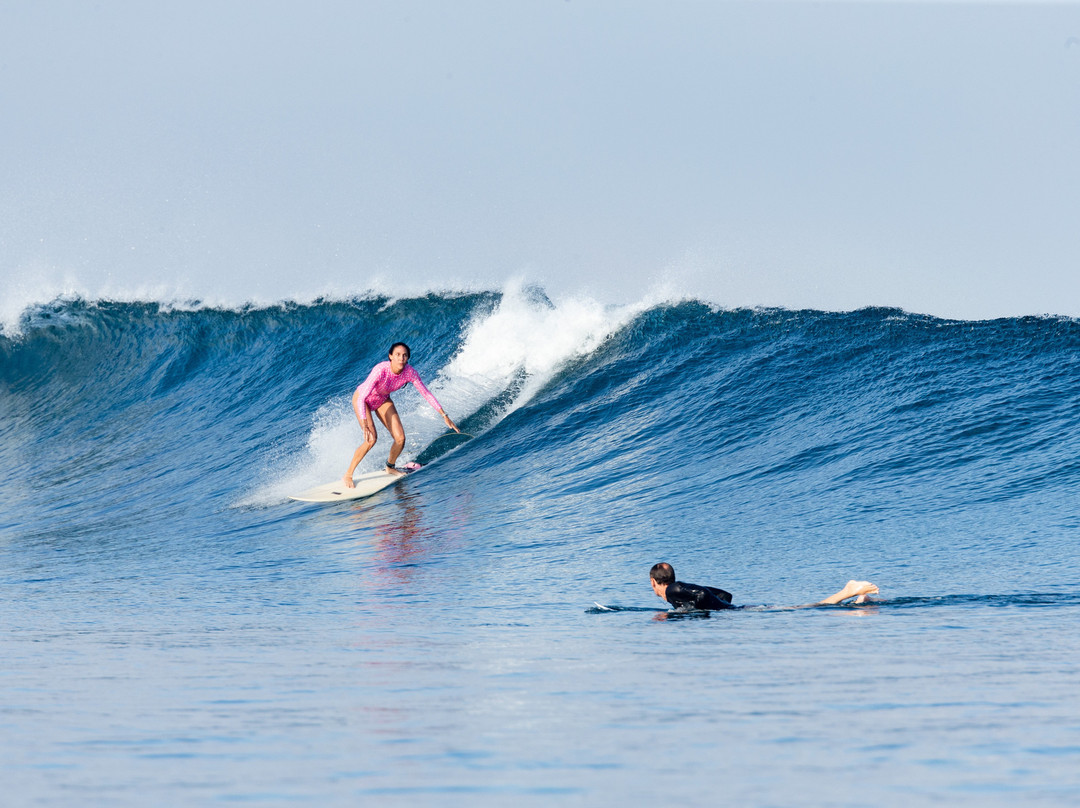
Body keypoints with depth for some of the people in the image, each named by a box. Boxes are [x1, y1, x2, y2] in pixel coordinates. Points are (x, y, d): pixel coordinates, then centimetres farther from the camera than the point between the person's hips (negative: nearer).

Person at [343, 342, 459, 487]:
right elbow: (362, 399, -40)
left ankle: (390, 467, 25)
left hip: (382, 400, 5)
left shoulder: (410, 372, -24)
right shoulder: (380, 370, -39)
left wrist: (444, 416, -11)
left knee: (400, 438, -6)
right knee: (371, 439, -22)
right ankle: (348, 475, -7)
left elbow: (426, 394, -10)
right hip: (363, 398, -5)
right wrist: (365, 426, -50)